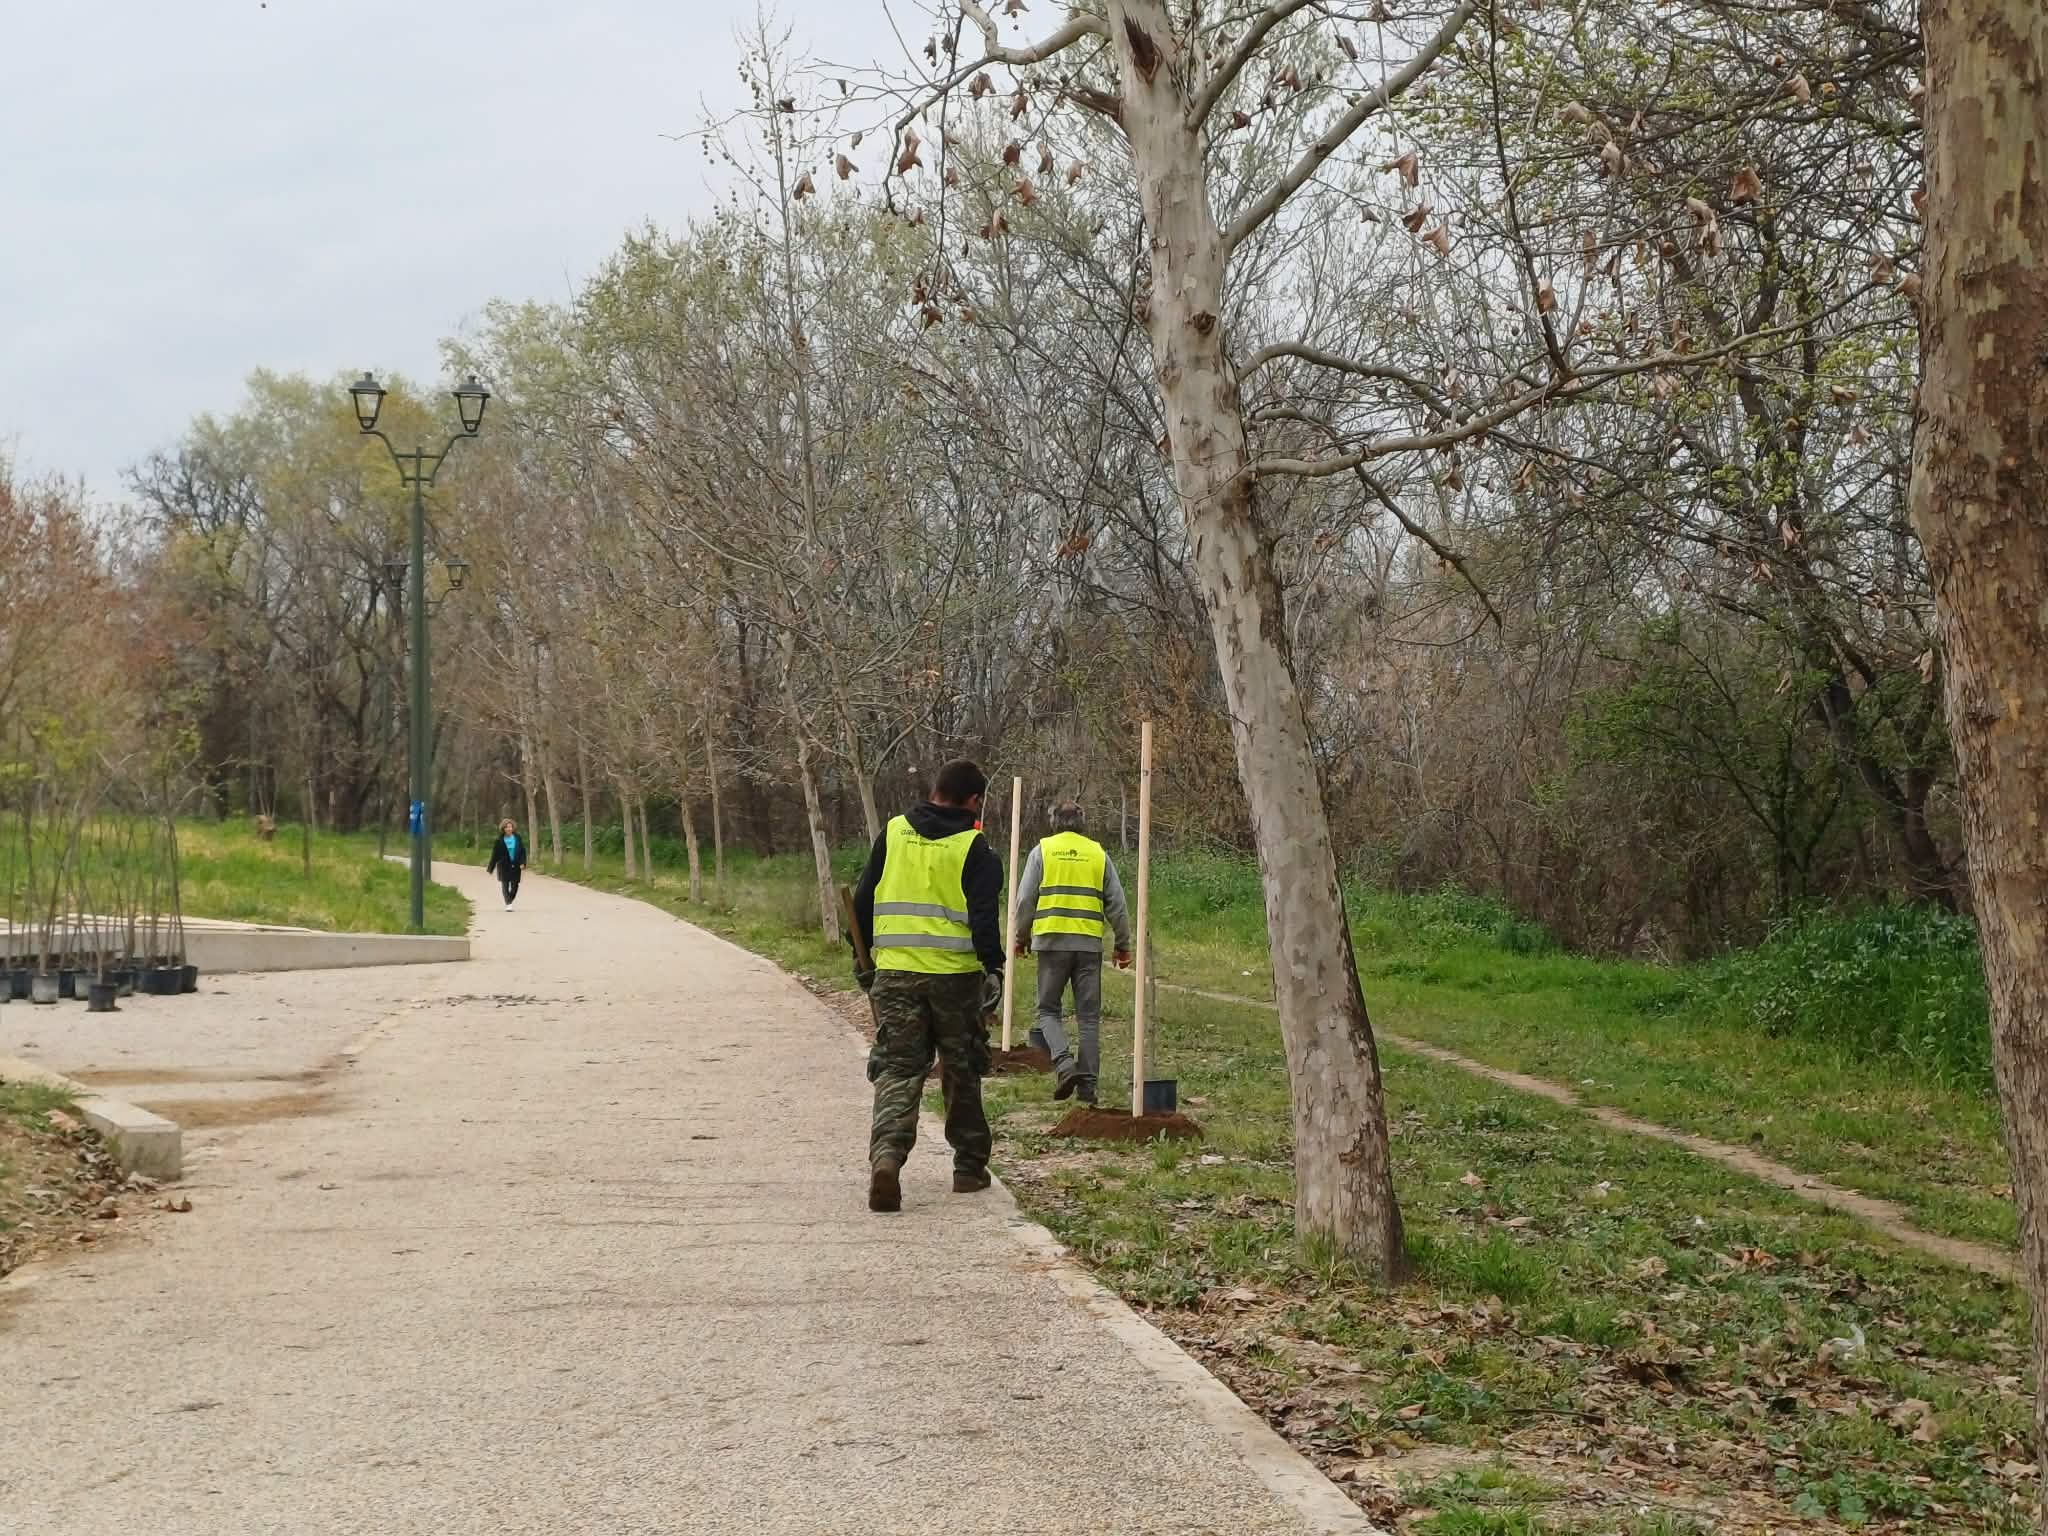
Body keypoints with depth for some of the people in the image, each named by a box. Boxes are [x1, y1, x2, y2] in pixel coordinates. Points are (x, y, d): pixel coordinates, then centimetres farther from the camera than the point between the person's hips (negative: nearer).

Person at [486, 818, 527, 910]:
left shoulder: (518, 838, 1)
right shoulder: (499, 841, -4)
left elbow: (523, 851, 3)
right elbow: (495, 855, -1)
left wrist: (523, 863, -10)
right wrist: (490, 868, 0)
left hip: (515, 866, 2)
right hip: (504, 866, -2)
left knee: (515, 885, 4)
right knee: (505, 885, -5)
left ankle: (509, 901, 24)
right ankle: (508, 904, -4)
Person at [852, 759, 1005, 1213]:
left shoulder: (893, 834, 7)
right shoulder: (974, 848, -4)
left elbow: (863, 901, 11)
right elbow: (984, 916, -11)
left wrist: (864, 957, 22)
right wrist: (993, 968, -6)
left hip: (895, 973, 2)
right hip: (956, 975, -2)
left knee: (897, 1069, 2)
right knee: (961, 1072, 14)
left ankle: (886, 1154, -22)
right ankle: (969, 1167, 23)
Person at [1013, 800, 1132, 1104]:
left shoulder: (1042, 850, 3)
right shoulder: (1098, 854, 9)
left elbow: (1025, 900, 0)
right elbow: (1116, 904, 8)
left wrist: (1021, 937, 12)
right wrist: (1123, 944, 16)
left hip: (1052, 942, -2)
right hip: (1089, 944, 2)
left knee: (1048, 1010, 9)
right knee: (1089, 1016, 6)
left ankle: (1064, 1062, -14)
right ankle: (1087, 1083, 4)